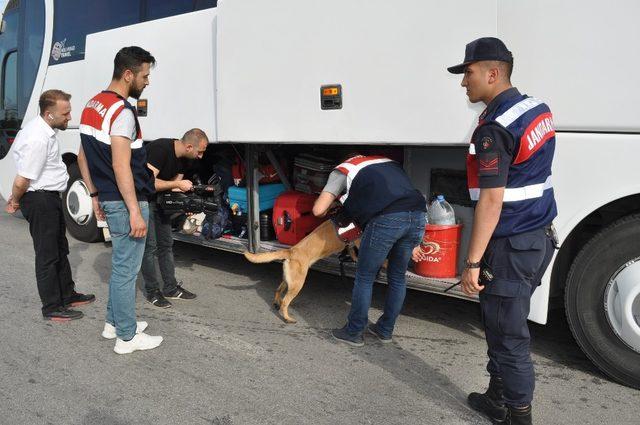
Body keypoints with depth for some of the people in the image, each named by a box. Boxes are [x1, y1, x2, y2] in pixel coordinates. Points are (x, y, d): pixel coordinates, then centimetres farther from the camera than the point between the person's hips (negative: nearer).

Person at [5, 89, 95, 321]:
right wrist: (16, 202, -5)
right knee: (47, 255, 0)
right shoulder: (38, 139, -26)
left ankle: (67, 294, 34)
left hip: (49, 198, 10)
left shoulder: (43, 128, 6)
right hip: (40, 200, -10)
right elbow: (22, 181, -23)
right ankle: (52, 308, 11)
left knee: (60, 249, 20)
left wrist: (16, 198, 18)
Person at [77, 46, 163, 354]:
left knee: (120, 264, 22)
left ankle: (114, 322, 33)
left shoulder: (92, 106, 12)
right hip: (126, 201, -10)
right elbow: (121, 167, -24)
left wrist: (95, 195, 21)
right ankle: (127, 337, 11)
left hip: (108, 198, 10)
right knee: (126, 269, 0)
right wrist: (135, 211, -22)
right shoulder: (122, 112, -19)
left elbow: (82, 158, 17)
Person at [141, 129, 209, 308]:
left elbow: (175, 188, 4)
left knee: (166, 244, 10)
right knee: (150, 246, -7)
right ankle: (152, 292, 6)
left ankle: (171, 288, 19)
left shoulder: (182, 158, -1)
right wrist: (178, 184, -27)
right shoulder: (161, 149, -27)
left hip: (159, 199, 9)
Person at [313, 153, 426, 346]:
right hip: (417, 216, 6)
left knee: (365, 278, 13)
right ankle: (385, 330, 35)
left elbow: (318, 210, 12)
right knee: (397, 277, 21)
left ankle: (353, 333, 24)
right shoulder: (388, 161, 35)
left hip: (386, 219, -5)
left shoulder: (343, 169, 19)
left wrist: (333, 203, 34)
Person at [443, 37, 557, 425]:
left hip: (512, 247, -10)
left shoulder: (495, 129, -20)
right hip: (540, 237, 10)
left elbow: (491, 201, -23)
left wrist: (473, 262, -19)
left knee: (508, 336, 3)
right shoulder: (537, 108, 9)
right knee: (503, 327, 20)